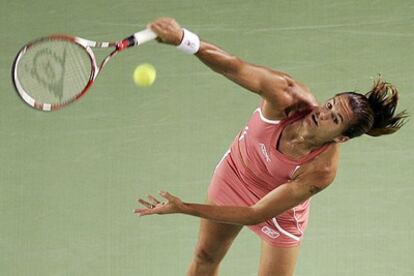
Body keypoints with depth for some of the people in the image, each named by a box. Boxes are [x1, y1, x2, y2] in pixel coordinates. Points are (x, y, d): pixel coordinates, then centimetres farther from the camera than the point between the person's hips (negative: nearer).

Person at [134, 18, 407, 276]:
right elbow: (235, 68, -46)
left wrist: (184, 208, -34)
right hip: (234, 174, 3)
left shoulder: (321, 171, -39)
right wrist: (183, 38, -65)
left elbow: (256, 214, -34)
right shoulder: (287, 96, -36)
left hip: (279, 212, -3)